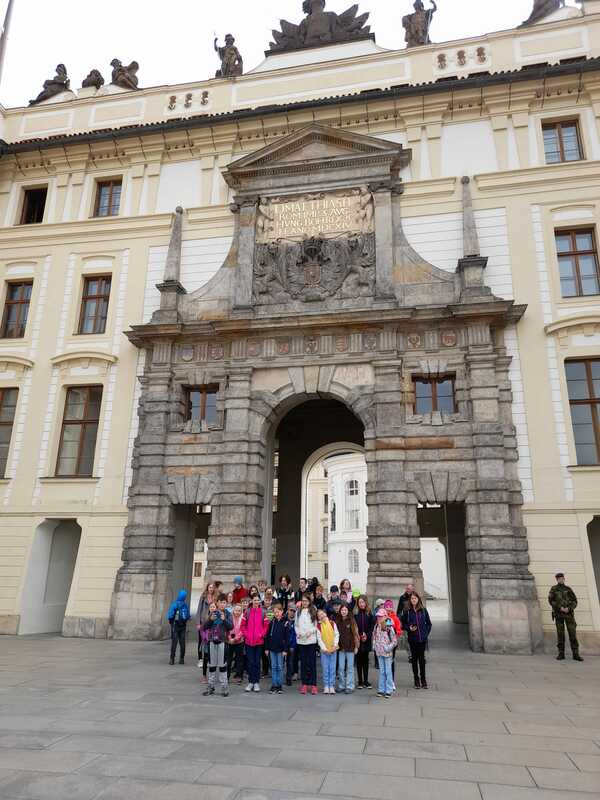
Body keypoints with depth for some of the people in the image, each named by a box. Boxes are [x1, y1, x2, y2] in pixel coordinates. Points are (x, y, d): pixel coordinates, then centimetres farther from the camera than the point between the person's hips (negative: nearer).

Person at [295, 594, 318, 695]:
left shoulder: (313, 612, 0)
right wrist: (298, 632, -5)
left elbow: (317, 625, 0)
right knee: (303, 662, 8)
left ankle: (313, 685, 5)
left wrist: (311, 631, -14)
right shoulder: (298, 612, 9)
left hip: (311, 640, -3)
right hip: (301, 640, 3)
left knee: (312, 662, 0)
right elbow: (296, 625, 12)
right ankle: (304, 684, 15)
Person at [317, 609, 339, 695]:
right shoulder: (318, 626, -2)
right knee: (325, 668, 1)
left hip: (333, 649, 1)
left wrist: (335, 645, -8)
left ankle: (332, 686, 10)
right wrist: (324, 649, -11)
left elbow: (337, 635, 3)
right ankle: (326, 686, 10)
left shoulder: (332, 623, 3)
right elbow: (319, 638, -5)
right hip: (324, 650, -1)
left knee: (332, 668, 2)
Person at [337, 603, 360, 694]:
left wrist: (356, 646, -7)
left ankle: (350, 687, 9)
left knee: (350, 667, 2)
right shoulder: (337, 621, 5)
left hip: (350, 647, -3)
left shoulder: (352, 621, -5)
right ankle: (342, 686, 19)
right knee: (341, 667, 8)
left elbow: (355, 634, -5)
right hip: (341, 647, 4)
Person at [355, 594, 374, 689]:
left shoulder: (370, 614, 1)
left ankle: (366, 681, 15)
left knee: (365, 660, 8)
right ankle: (360, 681, 13)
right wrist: (359, 636, -12)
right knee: (359, 661, 5)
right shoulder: (355, 613, -2)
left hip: (367, 641, 1)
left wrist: (367, 636, -11)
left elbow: (372, 627, 0)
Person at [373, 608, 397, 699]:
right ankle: (381, 690, 19)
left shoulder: (389, 627, -14)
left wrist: (388, 648, -15)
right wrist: (374, 646, 6)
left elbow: (394, 641, -11)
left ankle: (388, 691, 9)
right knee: (381, 671, 12)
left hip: (387, 653, -5)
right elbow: (374, 637, 17)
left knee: (388, 671, 1)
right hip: (379, 653, 5)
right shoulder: (376, 627, 4)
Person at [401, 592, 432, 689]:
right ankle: (416, 680, 16)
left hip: (422, 638, 0)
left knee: (422, 658, 5)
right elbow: (403, 624, 5)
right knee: (414, 658, 6)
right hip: (412, 638, 0)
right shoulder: (407, 612, -1)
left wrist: (426, 633, -1)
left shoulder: (424, 611, 2)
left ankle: (423, 679, 16)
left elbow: (428, 623, 9)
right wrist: (409, 628, -12)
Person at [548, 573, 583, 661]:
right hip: (558, 614, -1)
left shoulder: (569, 589, 9)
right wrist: (560, 608, -16)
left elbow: (574, 601, 3)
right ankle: (561, 654, 3)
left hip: (569, 613, 1)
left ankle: (575, 654, -2)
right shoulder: (553, 589, 6)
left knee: (572, 633, -5)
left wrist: (568, 608, -15)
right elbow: (550, 600, -4)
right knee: (560, 633, -1)